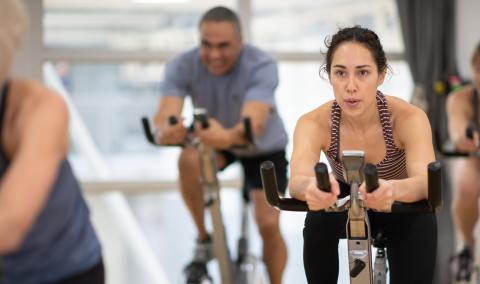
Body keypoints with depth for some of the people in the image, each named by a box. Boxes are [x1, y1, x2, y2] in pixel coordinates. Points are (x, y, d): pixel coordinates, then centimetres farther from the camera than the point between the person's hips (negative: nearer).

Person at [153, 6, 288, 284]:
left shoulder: (262, 65, -35)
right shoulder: (182, 66, -29)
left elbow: (253, 122, -50)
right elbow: (166, 114, -42)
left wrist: (227, 136, -72)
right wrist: (165, 132, -67)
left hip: (263, 146, -1)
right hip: (214, 139, 1)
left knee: (269, 225, -11)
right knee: (189, 160, -32)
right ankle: (204, 239, -10)